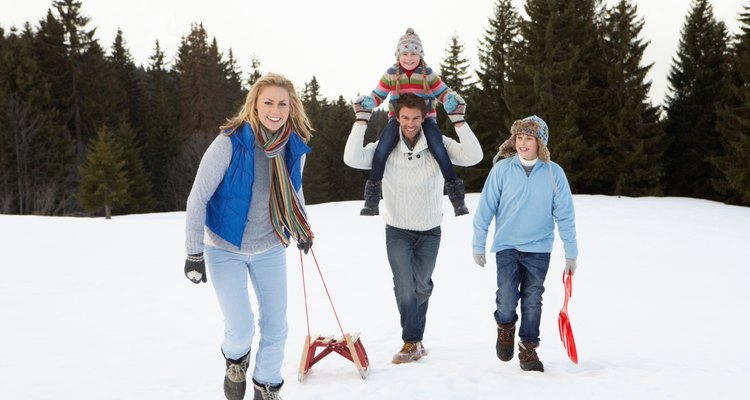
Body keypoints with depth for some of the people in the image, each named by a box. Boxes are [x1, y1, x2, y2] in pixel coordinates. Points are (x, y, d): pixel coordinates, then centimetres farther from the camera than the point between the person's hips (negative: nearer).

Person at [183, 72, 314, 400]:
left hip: (270, 248, 4)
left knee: (276, 327, 9)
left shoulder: (294, 147, -8)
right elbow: (198, 198, -17)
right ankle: (235, 359, 24)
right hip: (226, 249, -4)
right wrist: (194, 253, -17)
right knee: (241, 329, -12)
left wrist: (303, 230, 22)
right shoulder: (230, 143, -23)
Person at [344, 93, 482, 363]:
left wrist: (459, 121, -30)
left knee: (422, 287, 15)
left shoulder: (438, 145, -11)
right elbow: (353, 159, -25)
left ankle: (413, 338, 36)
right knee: (404, 287, -10)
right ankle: (413, 342, 3)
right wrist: (361, 120, -26)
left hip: (430, 230, 1)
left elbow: (473, 156, -23)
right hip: (397, 230, -1)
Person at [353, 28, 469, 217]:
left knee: (439, 150, -26)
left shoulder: (428, 74, 2)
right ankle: (372, 200, -17)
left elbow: (444, 93, 6)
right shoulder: (390, 74, 3)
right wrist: (367, 103, -16)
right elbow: (377, 95, 6)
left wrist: (452, 101, -17)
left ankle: (457, 199, -15)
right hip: (397, 119, 1)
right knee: (382, 149, -26)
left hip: (425, 119, 0)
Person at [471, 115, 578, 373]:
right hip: (506, 246, -1)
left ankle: (528, 349, 20)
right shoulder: (502, 169, -4)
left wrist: (571, 253, 1)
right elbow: (485, 208, 1)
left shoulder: (554, 173, -3)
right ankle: (505, 327, 23)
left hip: (538, 248, 1)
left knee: (532, 301, 6)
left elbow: (564, 215, 1)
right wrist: (478, 245, 2)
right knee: (506, 300, -9)